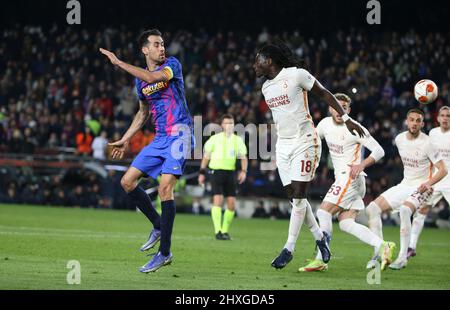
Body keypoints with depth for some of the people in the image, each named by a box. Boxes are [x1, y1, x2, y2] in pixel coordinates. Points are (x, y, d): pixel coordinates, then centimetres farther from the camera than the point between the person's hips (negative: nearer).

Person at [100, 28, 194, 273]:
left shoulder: (173, 64, -4)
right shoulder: (140, 80, 13)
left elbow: (152, 77, -24)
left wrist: (119, 63, -18)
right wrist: (125, 140, 24)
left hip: (179, 133, -7)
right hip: (160, 139, 7)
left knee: (165, 187, -19)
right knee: (127, 182, 3)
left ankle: (165, 252, -14)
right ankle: (158, 226, 18)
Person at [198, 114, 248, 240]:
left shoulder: (238, 140, 8)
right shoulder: (215, 139, 1)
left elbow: (243, 157, 13)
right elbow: (206, 156, 8)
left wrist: (243, 171, -4)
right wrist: (202, 172, 3)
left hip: (230, 173, 3)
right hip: (216, 172, -3)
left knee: (232, 204, 0)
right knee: (217, 200, -17)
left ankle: (225, 231, 15)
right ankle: (218, 231, -20)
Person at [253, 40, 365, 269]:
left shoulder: (296, 75, -10)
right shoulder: (266, 88, 11)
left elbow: (324, 94, -3)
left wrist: (346, 119, -4)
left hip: (304, 142, -7)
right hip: (283, 145, 7)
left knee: (298, 196, -8)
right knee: (294, 197, 4)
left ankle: (289, 248, -6)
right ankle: (319, 237, 20)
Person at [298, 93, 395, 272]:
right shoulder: (325, 124, 10)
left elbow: (378, 150, -13)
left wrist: (361, 165, -27)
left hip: (351, 176, -8)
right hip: (342, 178, 8)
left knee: (324, 212, -15)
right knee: (346, 224, -3)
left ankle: (320, 260, -15)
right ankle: (383, 246, -3)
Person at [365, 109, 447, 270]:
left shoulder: (427, 143, -16)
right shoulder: (399, 139, 3)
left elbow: (443, 170, -15)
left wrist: (428, 183, -29)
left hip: (421, 187, -7)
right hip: (404, 185, 7)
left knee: (405, 210, -35)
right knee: (372, 208, -4)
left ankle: (402, 258, -29)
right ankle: (379, 253, 0)